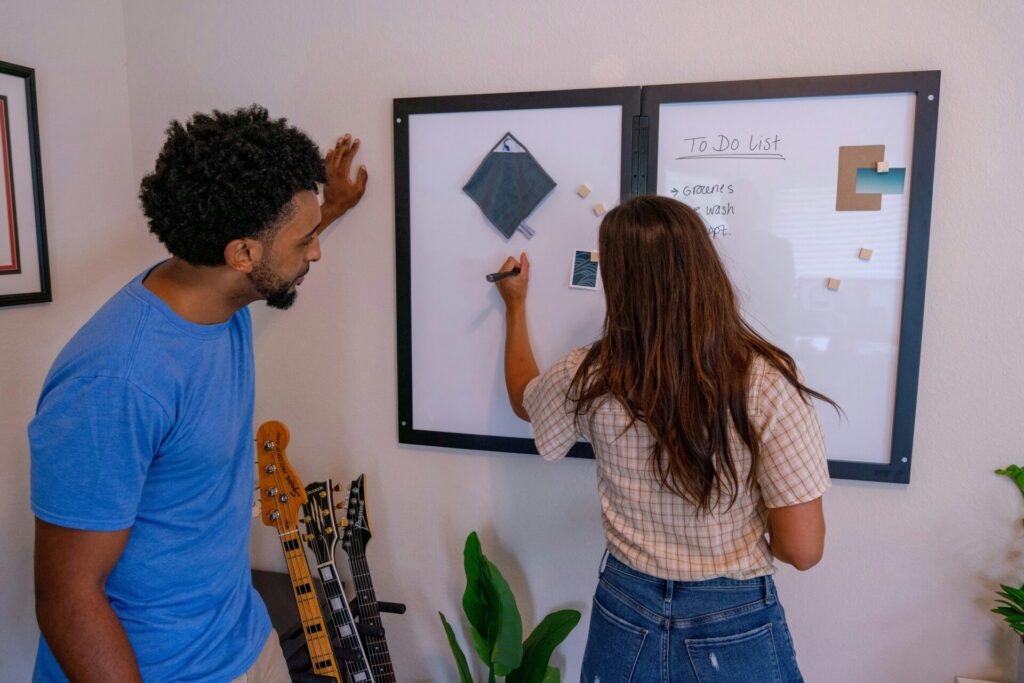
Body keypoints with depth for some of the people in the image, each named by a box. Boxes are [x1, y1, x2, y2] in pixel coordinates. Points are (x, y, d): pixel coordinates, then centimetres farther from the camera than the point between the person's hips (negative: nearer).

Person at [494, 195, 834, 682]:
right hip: (736, 629, -1)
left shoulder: (589, 378, -15)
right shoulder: (767, 384, -22)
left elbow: (523, 400, 8)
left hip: (626, 615, 2)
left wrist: (515, 305, 19)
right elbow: (803, 549, -18)